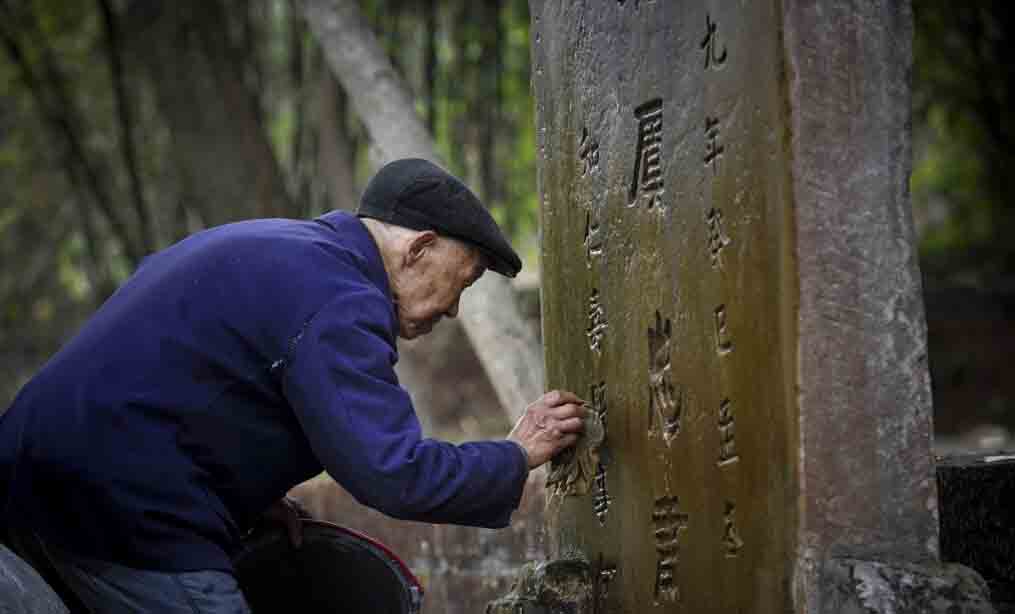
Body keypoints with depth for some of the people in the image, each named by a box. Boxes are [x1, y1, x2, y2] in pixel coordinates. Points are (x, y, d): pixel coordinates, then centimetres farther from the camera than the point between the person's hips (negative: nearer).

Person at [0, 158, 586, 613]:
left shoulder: (263, 243, 18)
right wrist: (518, 456, -5)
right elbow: (396, 476, -21)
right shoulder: (338, 302, -15)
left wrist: (252, 492, 16)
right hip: (129, 513, -11)